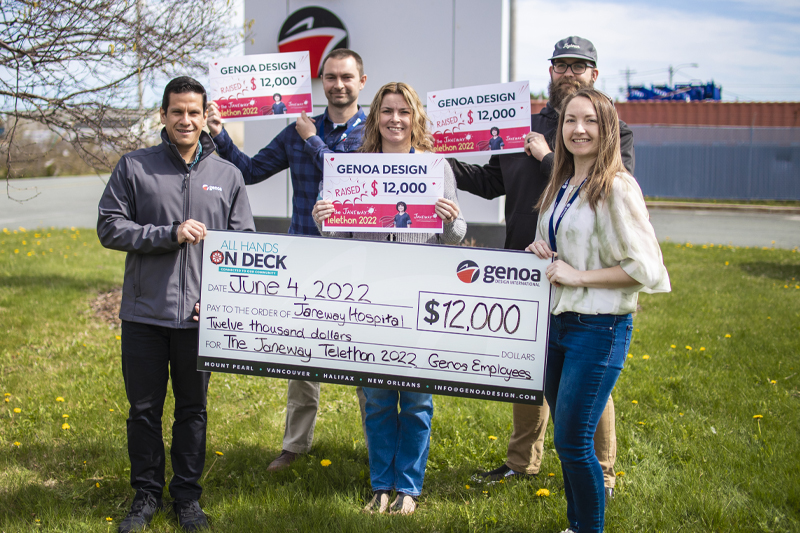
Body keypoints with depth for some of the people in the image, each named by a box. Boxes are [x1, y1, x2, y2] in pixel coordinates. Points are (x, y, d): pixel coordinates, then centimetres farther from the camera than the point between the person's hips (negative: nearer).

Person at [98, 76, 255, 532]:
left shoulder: (228, 175, 6)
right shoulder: (135, 167, 1)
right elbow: (109, 228, -4)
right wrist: (170, 234, -15)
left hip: (201, 313, 1)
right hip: (144, 312, -1)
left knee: (193, 408, 11)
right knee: (144, 408, 8)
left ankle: (188, 495, 25)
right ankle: (147, 495, 24)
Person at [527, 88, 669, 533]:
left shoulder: (617, 188, -13)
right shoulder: (561, 186, 12)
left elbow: (644, 268, -17)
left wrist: (577, 276, -16)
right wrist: (541, 253, 3)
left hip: (599, 328, -8)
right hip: (557, 323, 8)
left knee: (573, 442, -5)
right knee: (566, 438, 15)